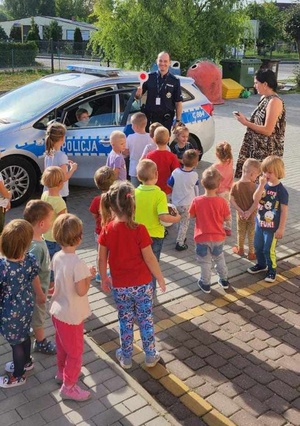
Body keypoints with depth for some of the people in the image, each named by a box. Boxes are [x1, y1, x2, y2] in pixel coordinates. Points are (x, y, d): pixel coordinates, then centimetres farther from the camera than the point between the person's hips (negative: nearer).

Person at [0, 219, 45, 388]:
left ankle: (18, 376, 40)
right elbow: (36, 283, 0)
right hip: (27, 306, 5)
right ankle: (26, 362, 56)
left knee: (16, 343, 17)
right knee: (24, 336, 30)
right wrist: (40, 296, 20)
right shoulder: (30, 260, -18)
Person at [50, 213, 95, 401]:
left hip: (57, 310, 8)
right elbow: (81, 291, -25)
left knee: (62, 346, 29)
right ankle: (68, 387, 27)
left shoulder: (57, 257, -5)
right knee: (75, 352, 12)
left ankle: (62, 373, 50)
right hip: (71, 315, -8)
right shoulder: (78, 263, -29)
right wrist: (89, 276, -10)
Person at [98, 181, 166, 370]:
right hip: (142, 284, -2)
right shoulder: (139, 229, -20)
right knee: (146, 319, 16)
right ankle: (151, 356, 29)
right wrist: (161, 278, -2)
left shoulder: (107, 229, -11)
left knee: (125, 321, 19)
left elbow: (102, 258, -4)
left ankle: (126, 357, 32)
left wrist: (104, 278, 12)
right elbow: (149, 258, -16)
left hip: (119, 286, 2)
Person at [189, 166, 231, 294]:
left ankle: (205, 284, 26)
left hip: (202, 238, -2)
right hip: (218, 237, 2)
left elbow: (191, 215, -3)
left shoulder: (196, 201, -17)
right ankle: (224, 280, 37)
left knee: (205, 262, 15)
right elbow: (227, 218, -5)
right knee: (219, 258, 24)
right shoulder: (222, 201, -16)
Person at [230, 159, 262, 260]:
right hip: (252, 215, -3)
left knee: (241, 233, 23)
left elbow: (231, 200, -14)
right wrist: (249, 212, -16)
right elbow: (256, 201, -25)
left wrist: (240, 211, -12)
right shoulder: (253, 186, -23)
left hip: (240, 214, 3)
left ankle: (240, 249, 40)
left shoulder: (235, 185, -14)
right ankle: (251, 253, 25)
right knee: (251, 234, 14)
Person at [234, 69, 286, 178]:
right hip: (256, 146, 9)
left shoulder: (274, 101, -18)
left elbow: (267, 130, -22)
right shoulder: (264, 98, 10)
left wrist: (246, 123, -15)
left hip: (267, 151, -9)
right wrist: (246, 120, 0)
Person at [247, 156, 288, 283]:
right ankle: (261, 264, 42)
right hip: (259, 222, 6)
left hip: (272, 226, -6)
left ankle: (272, 270, 25)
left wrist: (281, 228, -13)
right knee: (257, 246, 19)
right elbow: (255, 200, -16)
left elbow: (284, 211, -14)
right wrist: (262, 185, -27)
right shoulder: (263, 185, -3)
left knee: (268, 249, 4)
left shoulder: (281, 190, -18)